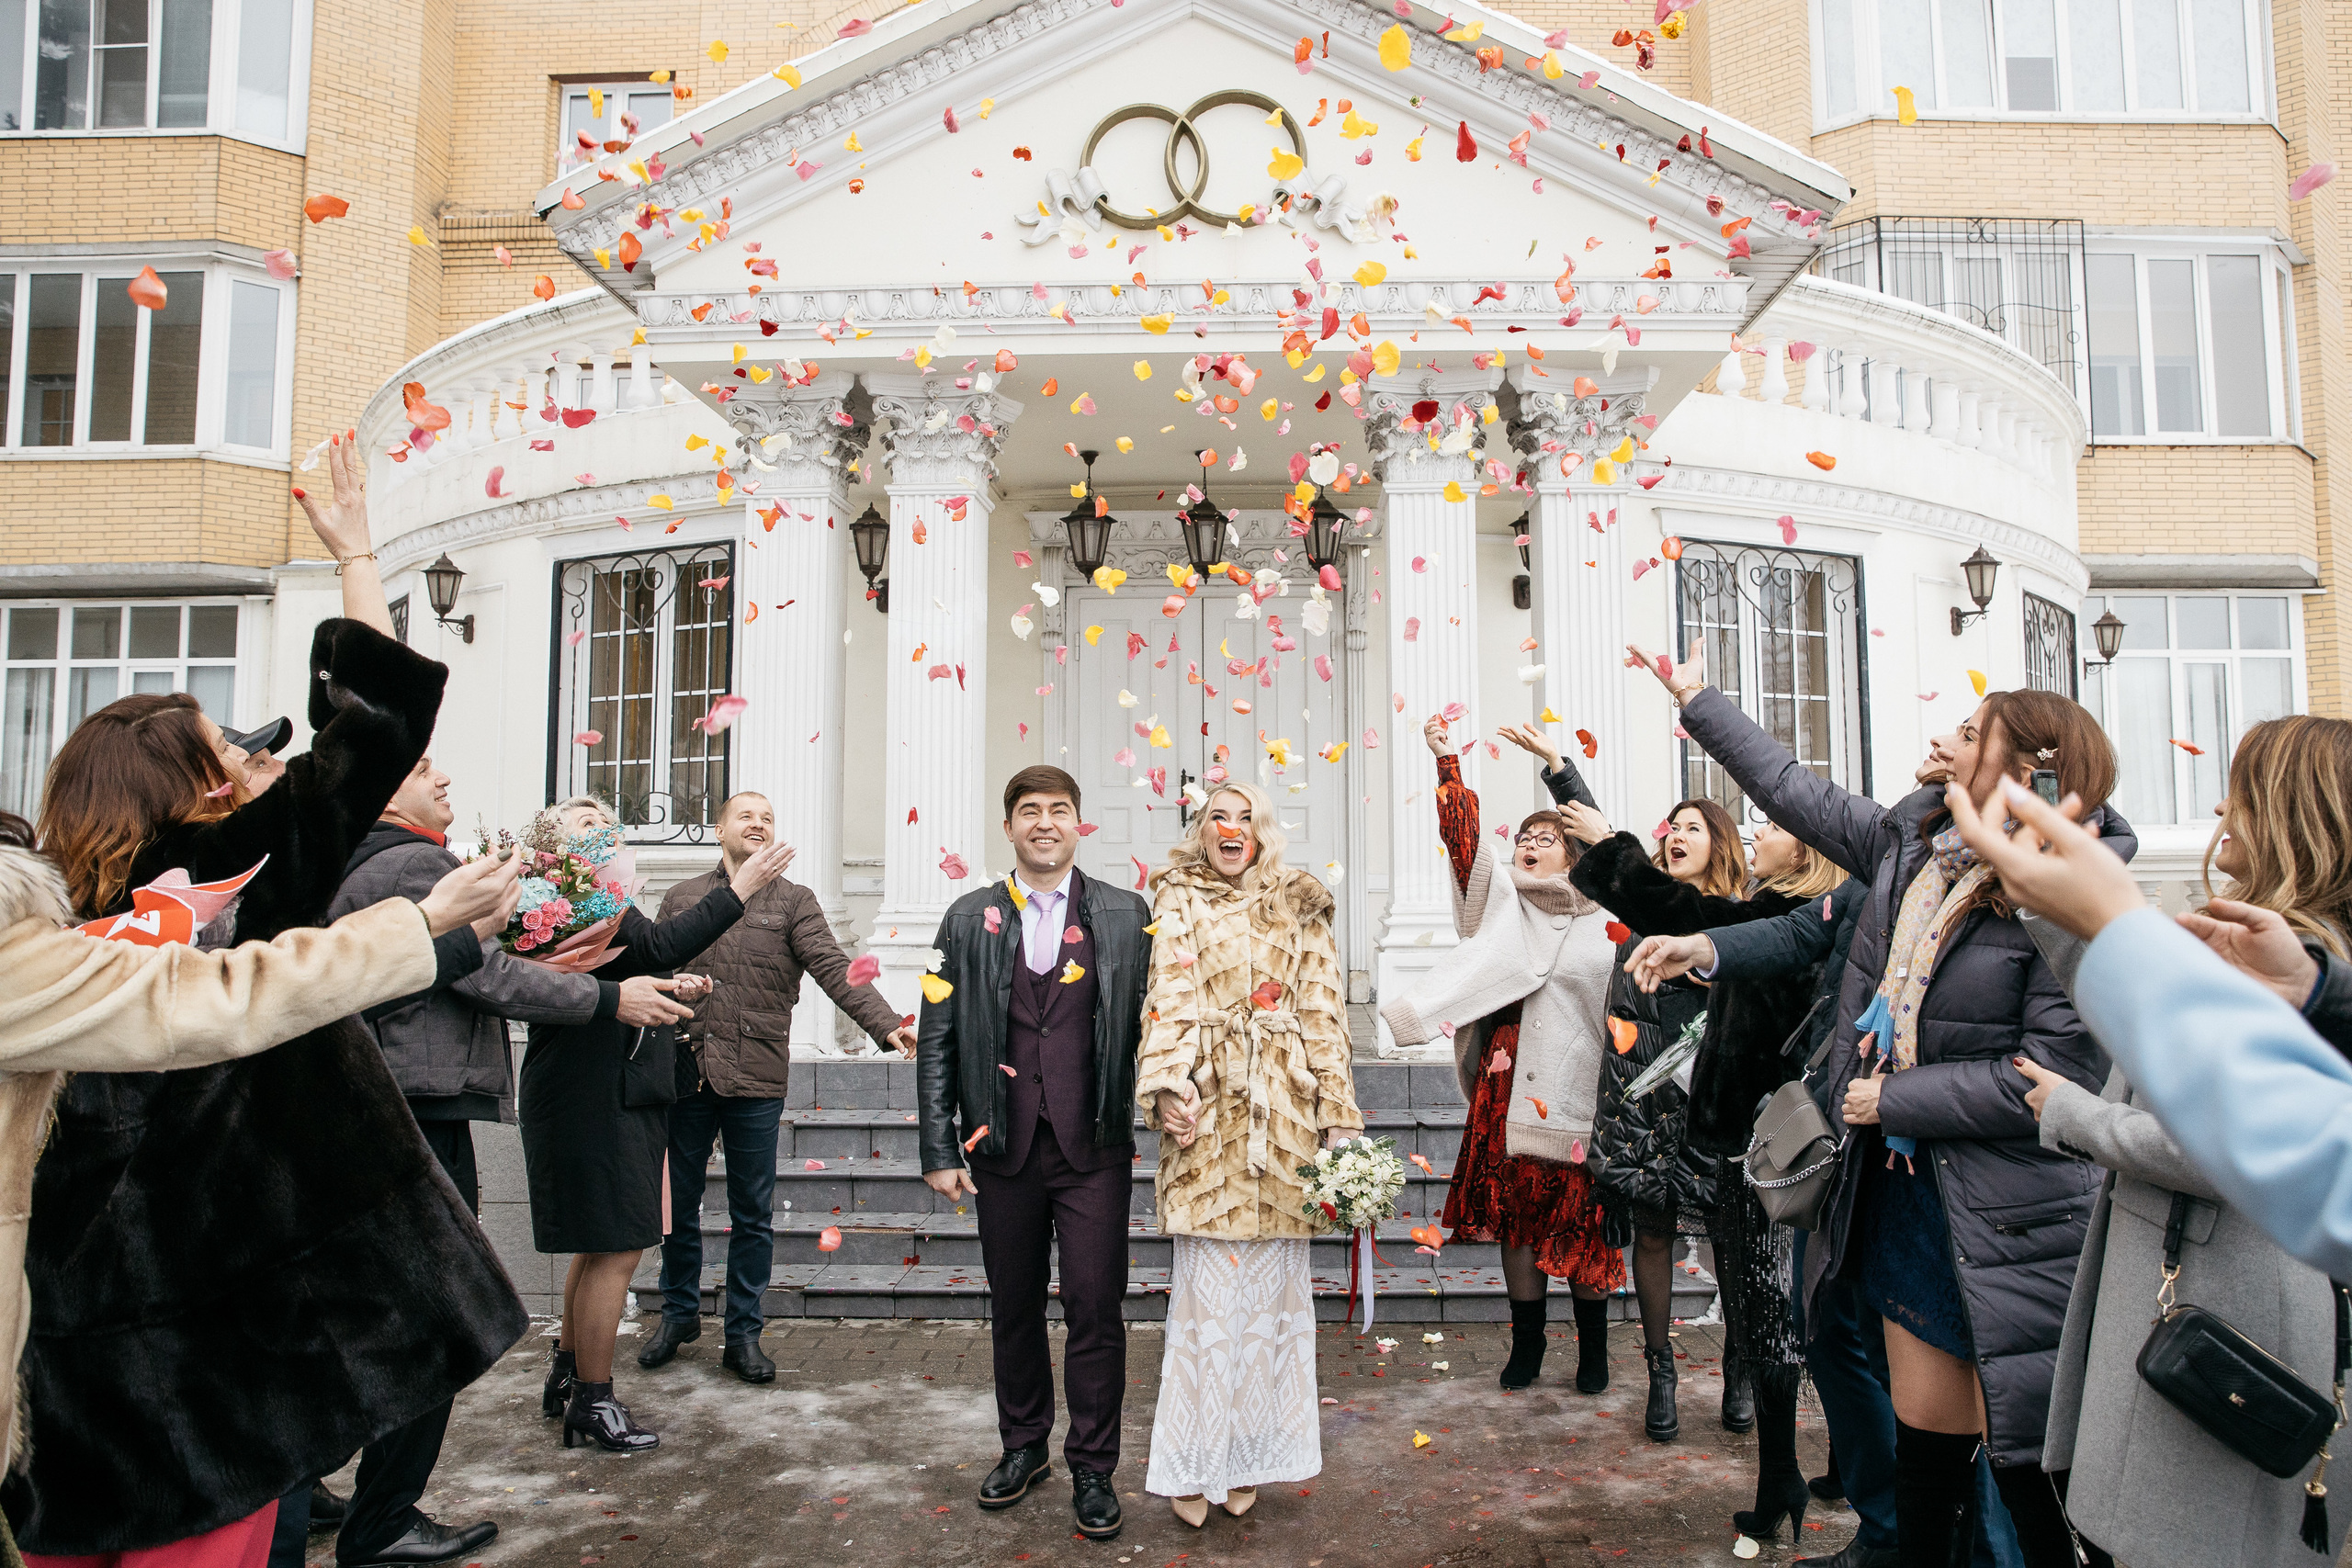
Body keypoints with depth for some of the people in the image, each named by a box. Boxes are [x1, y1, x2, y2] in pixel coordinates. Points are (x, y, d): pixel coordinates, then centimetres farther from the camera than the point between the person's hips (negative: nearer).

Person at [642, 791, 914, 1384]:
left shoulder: (793, 901, 3)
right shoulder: (682, 898, 11)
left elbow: (835, 969, -8)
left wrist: (887, 1024, -22)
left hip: (757, 1079, -2)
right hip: (683, 1073, 2)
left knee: (753, 1213, 6)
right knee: (677, 1201, 13)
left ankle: (743, 1334, 19)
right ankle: (680, 1313, 33)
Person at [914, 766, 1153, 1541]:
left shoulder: (1125, 915, 3)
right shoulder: (970, 919, 5)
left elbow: (1151, 1024, 2)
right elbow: (936, 1039, 4)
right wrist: (938, 1150, -1)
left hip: (1095, 1149, -1)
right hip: (1004, 1150, 2)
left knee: (1095, 1309, 1)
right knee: (1013, 1309, 13)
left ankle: (1093, 1469, 18)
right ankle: (1022, 1447, 33)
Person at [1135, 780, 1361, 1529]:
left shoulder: (1298, 910, 13)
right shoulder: (1177, 907, 9)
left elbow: (1323, 1010, 8)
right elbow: (1169, 999, -2)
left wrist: (1337, 1115, 2)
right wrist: (1167, 1086, -17)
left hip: (1282, 1110, 2)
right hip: (1207, 1107, -2)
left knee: (1271, 1277, 4)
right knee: (1206, 1281, -2)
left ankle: (1251, 1455, 17)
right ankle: (1194, 1464, 10)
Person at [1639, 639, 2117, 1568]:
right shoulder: (1910, 842, 5)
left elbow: (2057, 1075, -20)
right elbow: (1797, 791, 17)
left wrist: (1894, 1098, -14)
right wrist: (1697, 699, 24)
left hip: (2009, 1232, -6)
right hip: (1903, 1195, 6)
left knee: (2031, 1473, 2)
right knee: (1925, 1442, 16)